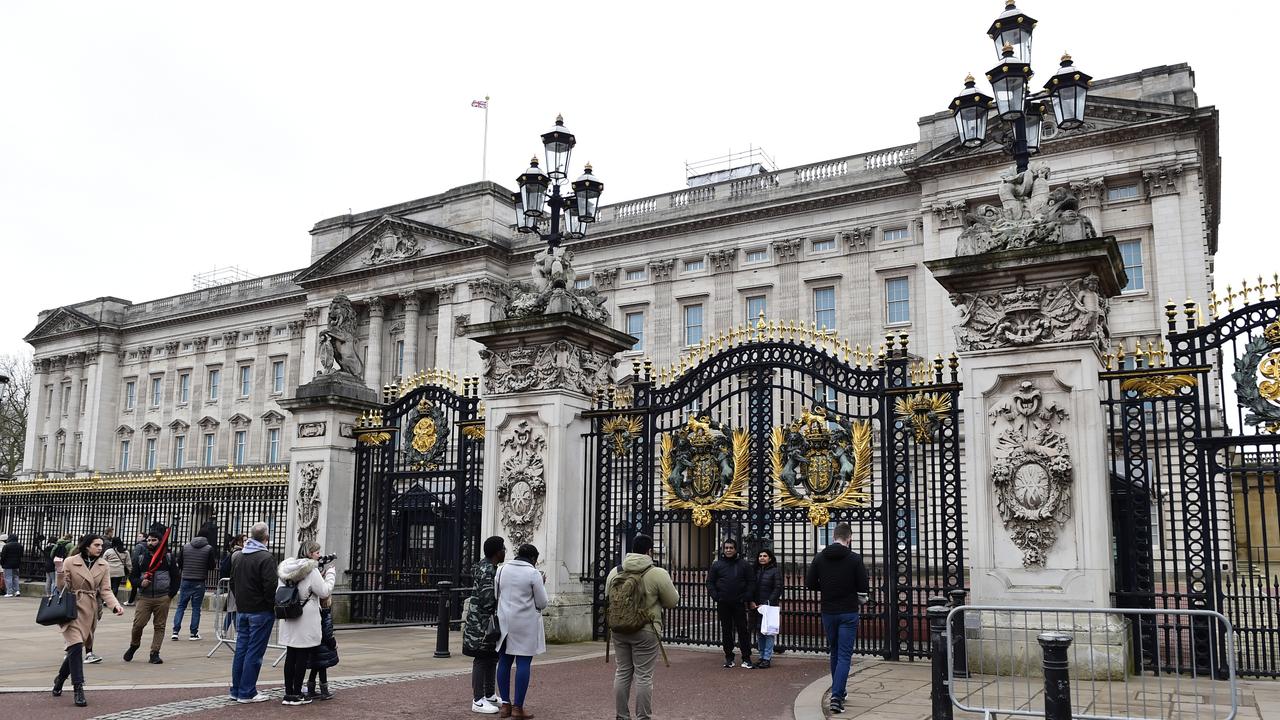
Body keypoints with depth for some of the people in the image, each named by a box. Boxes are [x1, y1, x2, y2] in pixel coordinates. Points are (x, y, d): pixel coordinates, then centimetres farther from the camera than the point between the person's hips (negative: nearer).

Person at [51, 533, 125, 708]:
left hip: (90, 612, 4)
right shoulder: (70, 562, -7)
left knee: (75, 649, 12)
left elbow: (105, 590, 1)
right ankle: (78, 689, -13)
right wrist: (60, 572, -24)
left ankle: (60, 679, 37)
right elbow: (63, 588, -5)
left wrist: (116, 605, -15)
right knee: (76, 647, -16)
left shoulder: (103, 566, 4)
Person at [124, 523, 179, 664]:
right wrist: (140, 582, -11)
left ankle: (155, 653, 9)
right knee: (138, 624, -6)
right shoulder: (140, 557, 7)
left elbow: (175, 577, 7)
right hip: (144, 597, 0)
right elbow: (132, 576, 10)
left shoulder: (168, 556, 5)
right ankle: (133, 646, 21)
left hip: (163, 598, 0)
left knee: (159, 626, 3)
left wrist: (171, 594, 0)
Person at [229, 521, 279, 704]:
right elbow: (270, 586, -20)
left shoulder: (238, 557, 10)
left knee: (241, 649, 13)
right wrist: (273, 606, -7)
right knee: (254, 652, -3)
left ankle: (236, 690, 18)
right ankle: (247, 693, 0)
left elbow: (233, 583, 16)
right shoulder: (265, 558, -16)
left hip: (241, 610, 8)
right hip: (260, 611, -8)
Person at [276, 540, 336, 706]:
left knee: (290, 655, 9)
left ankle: (288, 693, 13)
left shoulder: (286, 570, 8)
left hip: (289, 621, 7)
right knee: (302, 657, 1)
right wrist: (331, 574, 1)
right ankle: (296, 695, 5)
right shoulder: (312, 571, -13)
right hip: (306, 621, -7)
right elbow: (324, 592, -11)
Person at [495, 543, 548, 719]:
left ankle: (505, 704, 15)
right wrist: (542, 585, 8)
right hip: (526, 625, -5)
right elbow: (542, 603, -6)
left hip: (505, 622, 5)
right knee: (523, 663, -1)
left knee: (504, 662, 10)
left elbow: (496, 596, 12)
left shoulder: (502, 569, 5)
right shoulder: (533, 574, -10)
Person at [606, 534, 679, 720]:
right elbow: (673, 602, -2)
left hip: (619, 630, 5)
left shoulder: (614, 572, 4)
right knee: (643, 676, 3)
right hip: (645, 632, -5)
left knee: (622, 673, 14)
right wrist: (670, 586, 15)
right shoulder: (658, 574, -11)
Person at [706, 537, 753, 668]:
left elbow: (750, 582, 4)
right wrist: (716, 597, -7)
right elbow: (710, 582, 5)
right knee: (726, 630, 7)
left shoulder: (743, 565, 3)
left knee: (742, 629, -1)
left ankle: (746, 657, 6)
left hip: (739, 603, -1)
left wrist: (746, 597, -7)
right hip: (723, 604, 1)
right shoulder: (717, 565, 4)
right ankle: (728, 657, 15)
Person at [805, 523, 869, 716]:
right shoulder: (855, 559, -10)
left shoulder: (820, 558, -2)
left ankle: (837, 692, 28)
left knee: (834, 653, 19)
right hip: (849, 613, -3)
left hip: (828, 612, 3)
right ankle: (836, 696, -12)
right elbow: (863, 590, -10)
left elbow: (809, 583, 0)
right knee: (844, 655, -2)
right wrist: (860, 598, 12)